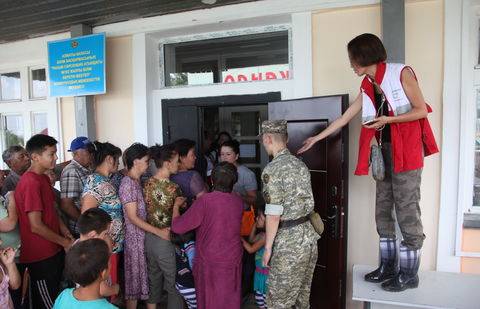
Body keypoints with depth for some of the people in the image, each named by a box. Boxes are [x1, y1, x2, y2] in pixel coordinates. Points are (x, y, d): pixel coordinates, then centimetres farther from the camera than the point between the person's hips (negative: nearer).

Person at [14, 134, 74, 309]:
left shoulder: (44, 178, 8)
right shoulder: (31, 182, -23)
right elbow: (36, 226, -23)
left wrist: (65, 233, 6)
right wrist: (65, 243, -12)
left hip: (53, 250, 9)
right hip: (41, 256, -9)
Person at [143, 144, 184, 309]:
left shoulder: (147, 184, -1)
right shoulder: (173, 188, -20)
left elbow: (146, 210, 6)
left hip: (149, 238, 7)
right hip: (167, 241, -7)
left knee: (153, 280, 23)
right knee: (174, 284, 10)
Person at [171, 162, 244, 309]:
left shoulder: (205, 201, -19)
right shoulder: (238, 201, -4)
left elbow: (177, 227, -15)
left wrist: (176, 206, 3)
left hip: (209, 261, -4)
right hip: (233, 260, 4)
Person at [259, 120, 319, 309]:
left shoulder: (272, 169, -16)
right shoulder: (300, 164, 9)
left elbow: (273, 215, -19)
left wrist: (267, 247, -9)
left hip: (289, 243, -8)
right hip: (309, 237, 8)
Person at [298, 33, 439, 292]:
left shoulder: (402, 73, -6)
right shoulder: (368, 87, 12)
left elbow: (421, 110, -6)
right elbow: (344, 118, 15)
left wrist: (389, 119, -18)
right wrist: (316, 138, 16)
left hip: (406, 152, -7)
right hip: (384, 152, 7)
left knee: (407, 212, -2)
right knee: (383, 212, 10)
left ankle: (409, 275, 12)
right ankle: (387, 268, 23)